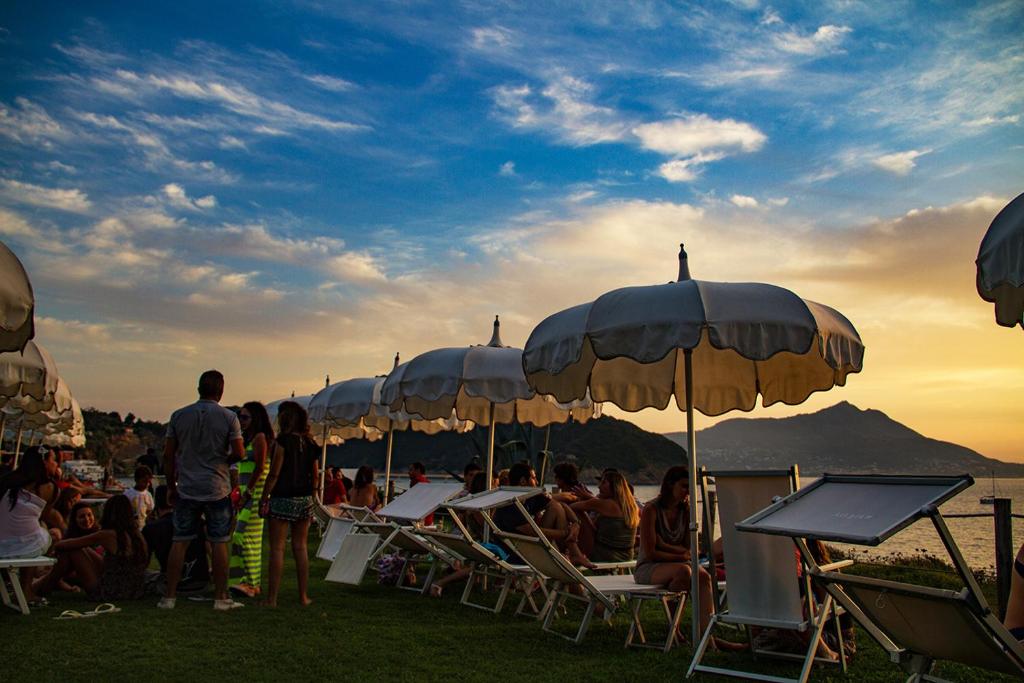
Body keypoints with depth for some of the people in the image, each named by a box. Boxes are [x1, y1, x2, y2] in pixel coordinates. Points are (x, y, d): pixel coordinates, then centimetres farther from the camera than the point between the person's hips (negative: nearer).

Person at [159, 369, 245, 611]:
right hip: (217, 489, -2)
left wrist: (171, 486, 12)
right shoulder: (229, 418, -6)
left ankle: (169, 596, 12)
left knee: (180, 542, 9)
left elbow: (168, 455, 4)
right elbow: (238, 453, -10)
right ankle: (221, 597, 9)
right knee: (219, 543, 4)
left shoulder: (179, 416, 2)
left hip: (186, 489, 2)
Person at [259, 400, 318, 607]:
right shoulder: (309, 444, 8)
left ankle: (272, 597, 2)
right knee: (300, 547, 11)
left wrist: (264, 499, -7)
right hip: (305, 500, 6)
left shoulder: (283, 440, -10)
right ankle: (303, 595, 15)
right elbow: (315, 477, 11)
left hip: (283, 499, -6)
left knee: (277, 548, 0)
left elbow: (274, 474, -13)